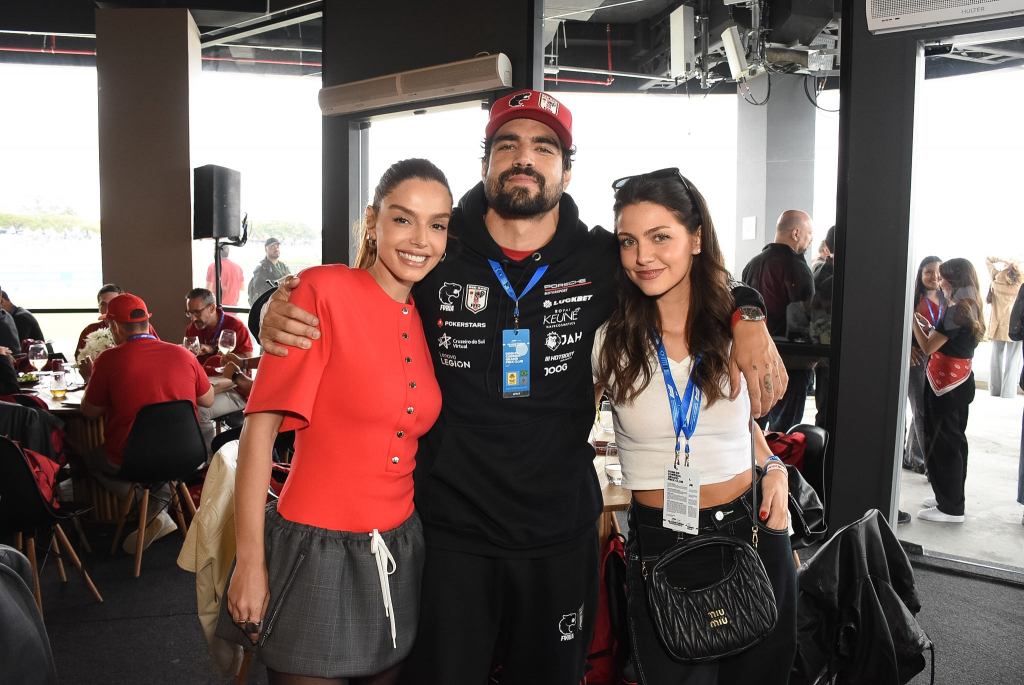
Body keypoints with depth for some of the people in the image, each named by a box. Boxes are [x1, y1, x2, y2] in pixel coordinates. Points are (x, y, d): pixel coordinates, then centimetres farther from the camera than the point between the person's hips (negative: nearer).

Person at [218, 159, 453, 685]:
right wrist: (250, 562, -16)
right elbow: (260, 427, -16)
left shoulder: (427, 319, 5)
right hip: (318, 552, -6)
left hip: (398, 553, 6)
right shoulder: (324, 291, -14)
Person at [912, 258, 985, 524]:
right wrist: (930, 326, 12)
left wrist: (912, 320, -10)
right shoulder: (971, 310, 9)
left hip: (946, 385, -10)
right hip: (960, 382, 10)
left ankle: (950, 508, 4)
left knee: (942, 443, -2)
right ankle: (950, 498, 28)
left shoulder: (955, 312, -19)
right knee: (954, 442, 17)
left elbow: (928, 347, -18)